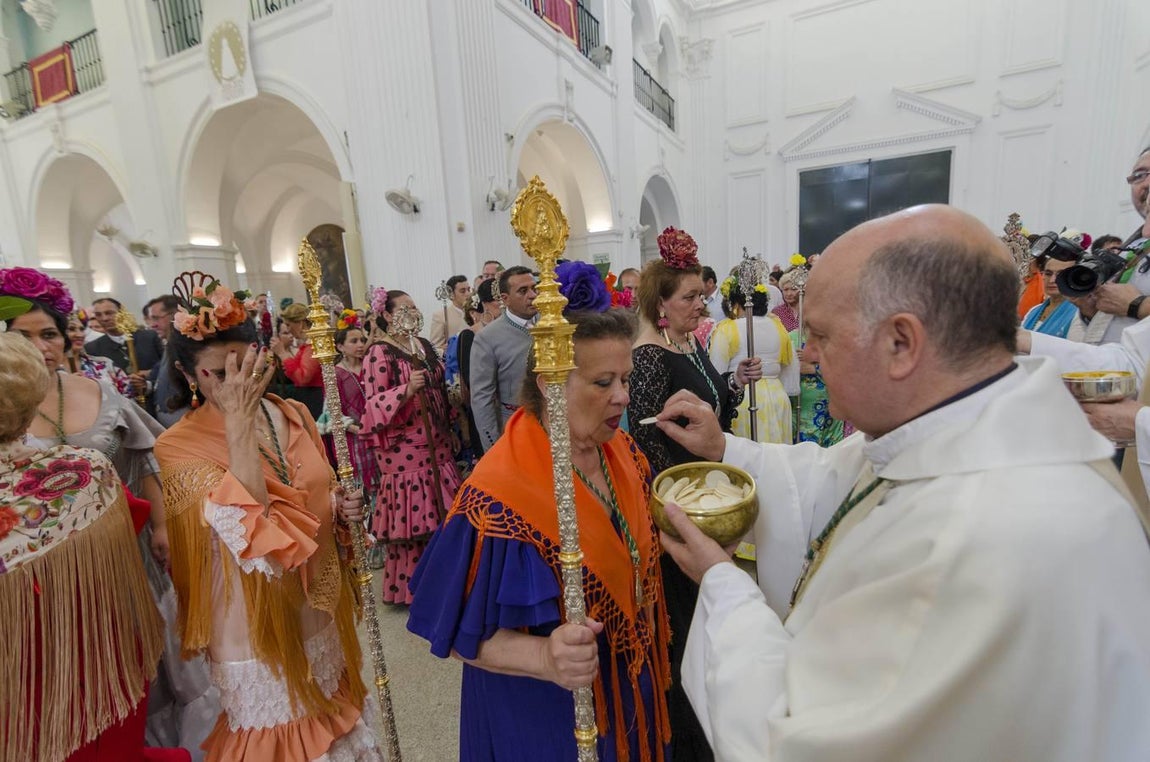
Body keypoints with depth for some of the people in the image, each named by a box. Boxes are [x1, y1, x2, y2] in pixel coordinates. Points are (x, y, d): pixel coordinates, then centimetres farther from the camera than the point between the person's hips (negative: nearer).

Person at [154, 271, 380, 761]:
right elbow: (246, 523, -31)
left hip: (317, 607, 5)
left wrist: (341, 508, -10)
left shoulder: (292, 414, -2)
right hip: (255, 621, -5)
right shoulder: (182, 445, -16)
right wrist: (238, 421, -30)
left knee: (333, 719, 24)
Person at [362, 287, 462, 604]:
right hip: (402, 448, -7)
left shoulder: (424, 345, 12)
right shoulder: (379, 353, -10)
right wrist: (406, 390, -31)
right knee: (409, 517, 0)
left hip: (436, 443, 7)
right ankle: (407, 587, 18)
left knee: (441, 513, 12)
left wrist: (449, 428, 19)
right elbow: (374, 404, -15)